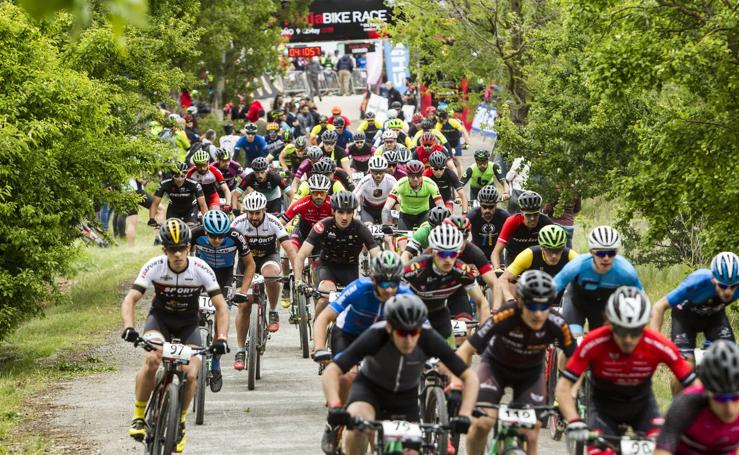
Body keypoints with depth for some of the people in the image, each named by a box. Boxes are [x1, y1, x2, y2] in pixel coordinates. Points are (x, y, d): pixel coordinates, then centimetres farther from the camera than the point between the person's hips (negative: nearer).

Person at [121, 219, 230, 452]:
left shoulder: (201, 269, -23)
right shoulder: (154, 267, -23)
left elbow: (221, 306, -20)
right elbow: (130, 300, -25)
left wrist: (221, 338, -34)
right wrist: (129, 328, -43)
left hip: (188, 324, 1)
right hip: (160, 318, -1)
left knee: (190, 375, -19)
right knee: (151, 361, -30)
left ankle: (180, 422, 9)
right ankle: (138, 416, -10)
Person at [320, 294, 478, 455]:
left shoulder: (428, 339, -29)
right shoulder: (376, 336, -33)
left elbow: (469, 376, -24)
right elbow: (331, 372, -38)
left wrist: (464, 415, -39)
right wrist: (335, 407, -55)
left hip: (406, 396, 3)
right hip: (370, 387, -3)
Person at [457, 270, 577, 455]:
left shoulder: (557, 325, -32)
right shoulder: (504, 318, -37)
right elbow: (465, 350, -30)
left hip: (530, 374, 2)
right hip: (496, 366, -2)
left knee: (530, 436, -7)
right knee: (483, 422, -22)